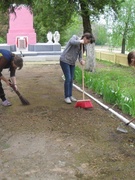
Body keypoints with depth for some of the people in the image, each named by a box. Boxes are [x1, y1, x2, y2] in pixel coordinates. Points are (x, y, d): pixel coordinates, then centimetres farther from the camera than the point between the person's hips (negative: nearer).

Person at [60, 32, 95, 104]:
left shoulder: (82, 45, 7)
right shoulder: (75, 37, -11)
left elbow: (80, 56, 4)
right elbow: (72, 42, -35)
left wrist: (81, 60, -17)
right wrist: (80, 41, -20)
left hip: (72, 63, 7)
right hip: (65, 61, -7)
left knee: (71, 79, 9)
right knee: (68, 78, -10)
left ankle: (70, 96, 21)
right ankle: (66, 97, 1)